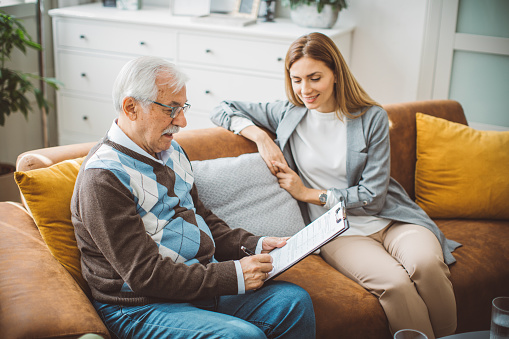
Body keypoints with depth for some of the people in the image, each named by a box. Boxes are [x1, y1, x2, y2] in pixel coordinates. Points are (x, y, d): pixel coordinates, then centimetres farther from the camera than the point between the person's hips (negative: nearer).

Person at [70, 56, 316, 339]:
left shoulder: (172, 151, 12)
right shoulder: (104, 177, -18)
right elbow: (144, 274, -22)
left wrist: (254, 245, 5)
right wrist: (234, 275, -23)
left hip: (203, 283, 8)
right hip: (140, 305, -8)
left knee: (295, 301, -7)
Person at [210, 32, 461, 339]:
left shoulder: (372, 118, -1)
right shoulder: (287, 114, 5)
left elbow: (373, 196, -3)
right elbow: (222, 110, 12)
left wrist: (307, 193, -5)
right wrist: (260, 136, -6)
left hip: (390, 219, 1)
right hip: (338, 231, 0)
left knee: (426, 264, -32)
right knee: (394, 282, -30)